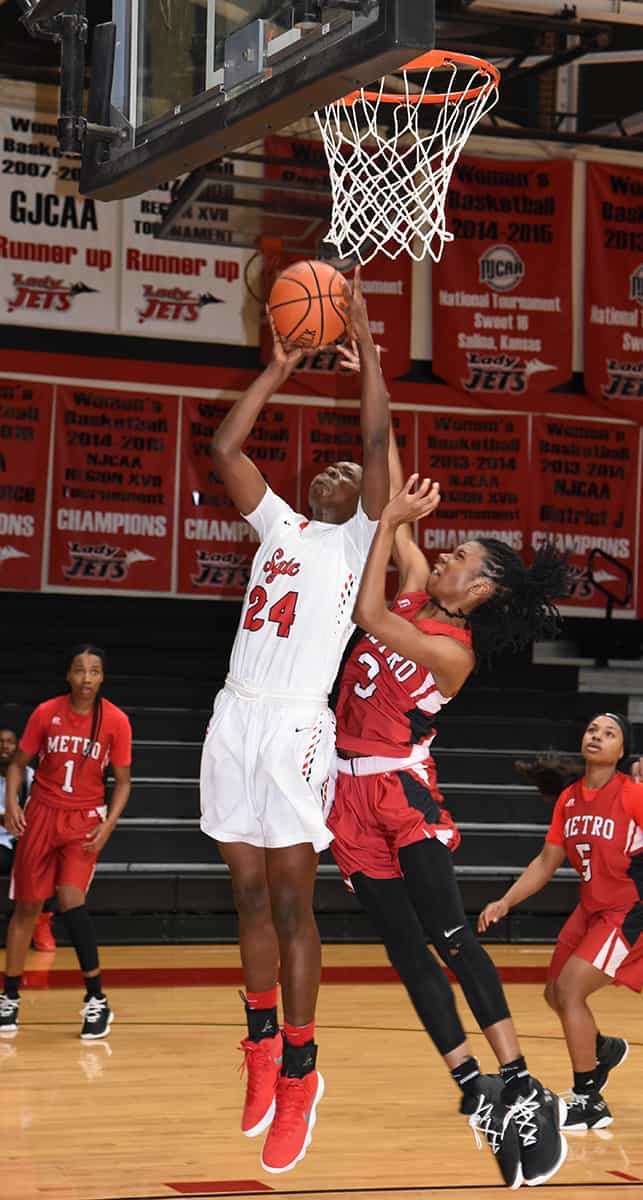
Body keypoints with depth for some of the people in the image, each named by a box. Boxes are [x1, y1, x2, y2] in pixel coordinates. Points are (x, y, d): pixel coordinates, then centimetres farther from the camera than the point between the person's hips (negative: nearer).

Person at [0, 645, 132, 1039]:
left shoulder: (116, 721, -8)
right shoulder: (47, 713, -5)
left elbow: (123, 781, 0)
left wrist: (109, 823, -14)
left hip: (84, 820, -2)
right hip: (41, 814, 2)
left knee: (71, 899, -19)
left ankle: (97, 1001, -10)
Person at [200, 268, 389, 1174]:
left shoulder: (359, 539, 8)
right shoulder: (278, 522, 21)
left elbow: (378, 443, -2)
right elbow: (224, 450, 15)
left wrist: (365, 343, -1)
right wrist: (279, 369, 16)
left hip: (296, 725, -5)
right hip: (235, 717, 5)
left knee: (291, 900, -7)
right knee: (250, 896, 8)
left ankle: (299, 1074, -3)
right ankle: (262, 1047, 18)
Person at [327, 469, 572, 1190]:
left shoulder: (454, 652, -13)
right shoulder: (417, 595, 7)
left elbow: (368, 615, -20)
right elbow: (398, 507, 10)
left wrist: (391, 518, -16)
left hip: (400, 788, -7)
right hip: (351, 790, 7)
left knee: (448, 936, -15)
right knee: (405, 949, 2)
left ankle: (520, 1087, -15)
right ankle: (475, 1092, 5)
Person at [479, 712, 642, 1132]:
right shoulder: (568, 799, 1)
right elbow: (547, 862, 9)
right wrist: (505, 903, 4)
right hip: (591, 908, 7)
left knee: (569, 989, -16)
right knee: (555, 994, 16)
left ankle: (589, 1103, -3)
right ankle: (604, 1050, 47)